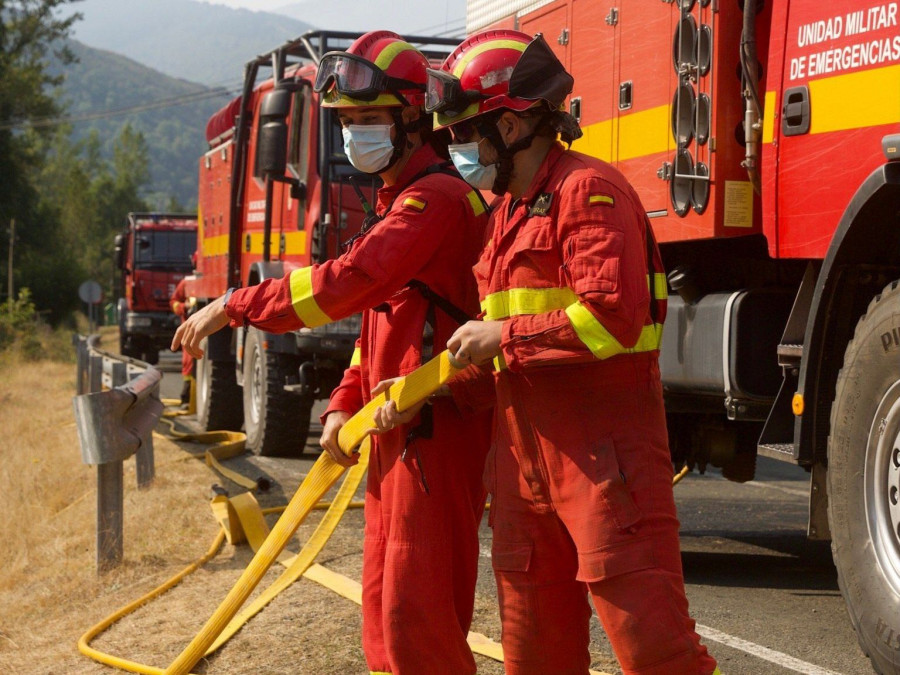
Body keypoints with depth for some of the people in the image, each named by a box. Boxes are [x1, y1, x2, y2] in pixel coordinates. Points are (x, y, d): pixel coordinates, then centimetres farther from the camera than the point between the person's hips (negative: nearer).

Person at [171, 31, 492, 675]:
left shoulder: (435, 197, -13)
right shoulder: (398, 201, 21)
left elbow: (346, 282, -23)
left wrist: (234, 307, -16)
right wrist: (345, 405, 12)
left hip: (434, 428, -10)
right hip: (396, 429, 10)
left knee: (417, 610, -9)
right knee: (385, 605, 14)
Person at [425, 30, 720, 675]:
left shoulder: (587, 190, -10)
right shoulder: (510, 210, 20)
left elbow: (610, 318, -22)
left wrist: (503, 338, -13)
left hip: (603, 447, -9)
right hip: (526, 447, 9)